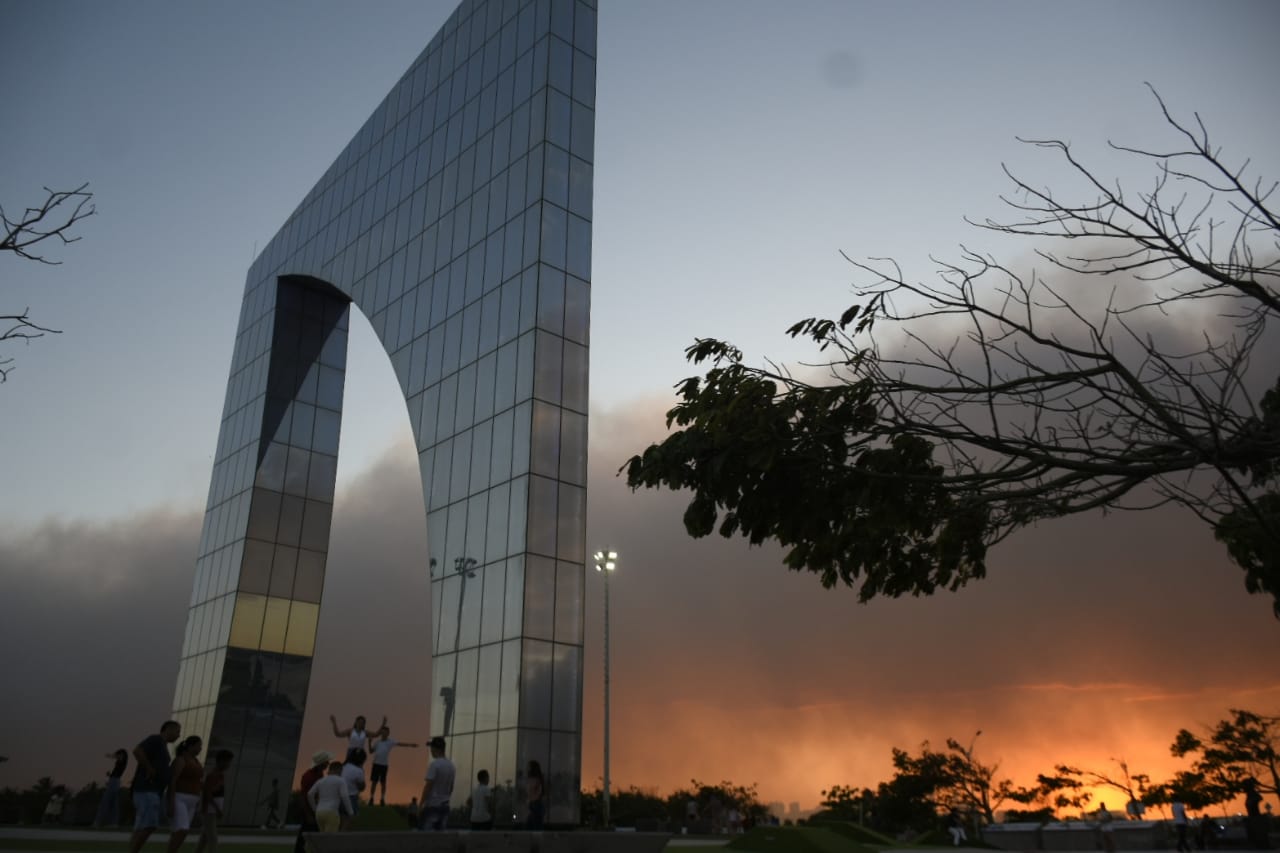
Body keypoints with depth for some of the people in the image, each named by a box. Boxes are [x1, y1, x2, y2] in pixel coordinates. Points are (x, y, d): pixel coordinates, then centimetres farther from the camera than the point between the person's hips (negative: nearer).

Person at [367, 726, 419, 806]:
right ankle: (371, 798, 11)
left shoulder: (391, 741, -1)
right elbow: (371, 751, 10)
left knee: (383, 782, 3)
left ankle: (383, 799, 11)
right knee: (374, 781, 3)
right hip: (376, 763, 1)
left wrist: (410, 745, -22)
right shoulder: (377, 741, 5)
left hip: (384, 764, -1)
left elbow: (400, 743, -11)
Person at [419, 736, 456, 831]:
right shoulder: (451, 765, 11)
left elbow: (428, 786, -16)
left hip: (432, 805, -7)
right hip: (445, 806, 8)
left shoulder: (434, 764, -14)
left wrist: (421, 804, -9)